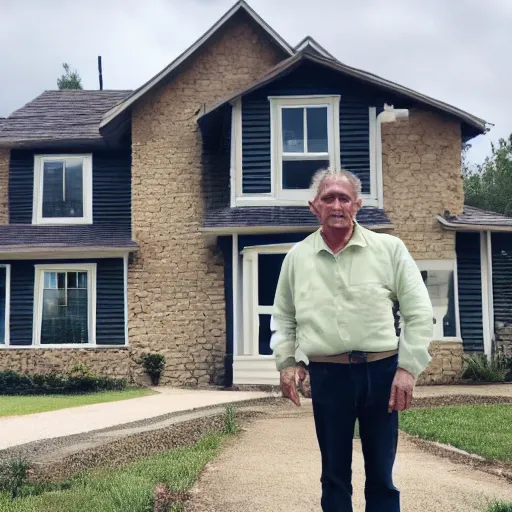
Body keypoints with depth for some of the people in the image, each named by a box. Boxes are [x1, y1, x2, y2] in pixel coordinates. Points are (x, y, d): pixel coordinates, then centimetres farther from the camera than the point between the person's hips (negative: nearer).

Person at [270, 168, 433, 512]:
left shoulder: (389, 248, -1)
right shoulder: (297, 257, 5)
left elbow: (419, 312, -2)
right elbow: (283, 317, 14)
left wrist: (409, 367, -9)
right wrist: (286, 362, 2)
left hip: (381, 371, -1)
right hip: (326, 375, 1)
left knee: (381, 474, 9)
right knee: (334, 473, 11)